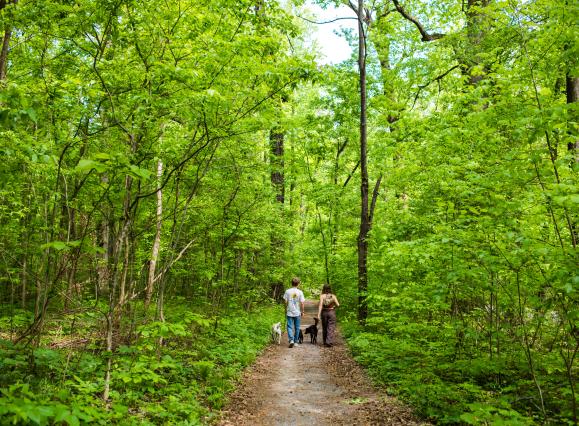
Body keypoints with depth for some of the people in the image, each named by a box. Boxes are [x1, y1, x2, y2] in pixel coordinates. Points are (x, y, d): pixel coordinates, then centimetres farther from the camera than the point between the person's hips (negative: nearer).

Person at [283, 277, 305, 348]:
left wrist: (286, 311, 11)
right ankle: (295, 341, 19)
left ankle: (291, 340, -16)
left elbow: (285, 302, -1)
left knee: (290, 327, 2)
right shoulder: (300, 292, -6)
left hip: (289, 313, 0)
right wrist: (302, 312, 6)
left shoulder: (287, 291, -4)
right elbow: (302, 303, -6)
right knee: (297, 328, 11)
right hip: (297, 313, 0)